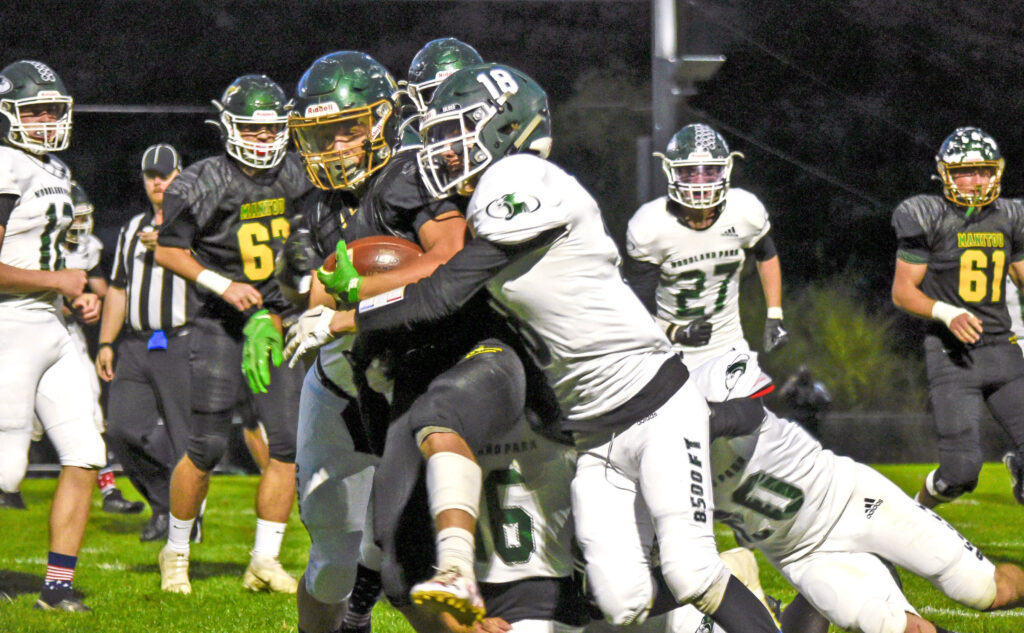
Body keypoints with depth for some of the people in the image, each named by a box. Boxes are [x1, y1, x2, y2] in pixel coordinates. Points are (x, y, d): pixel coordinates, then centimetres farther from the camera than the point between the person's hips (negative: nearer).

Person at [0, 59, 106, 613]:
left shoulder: (53, 172, 15)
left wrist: (76, 298, 11)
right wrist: (57, 281, -13)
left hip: (51, 331, 9)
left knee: (85, 457, 3)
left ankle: (58, 586, 8)